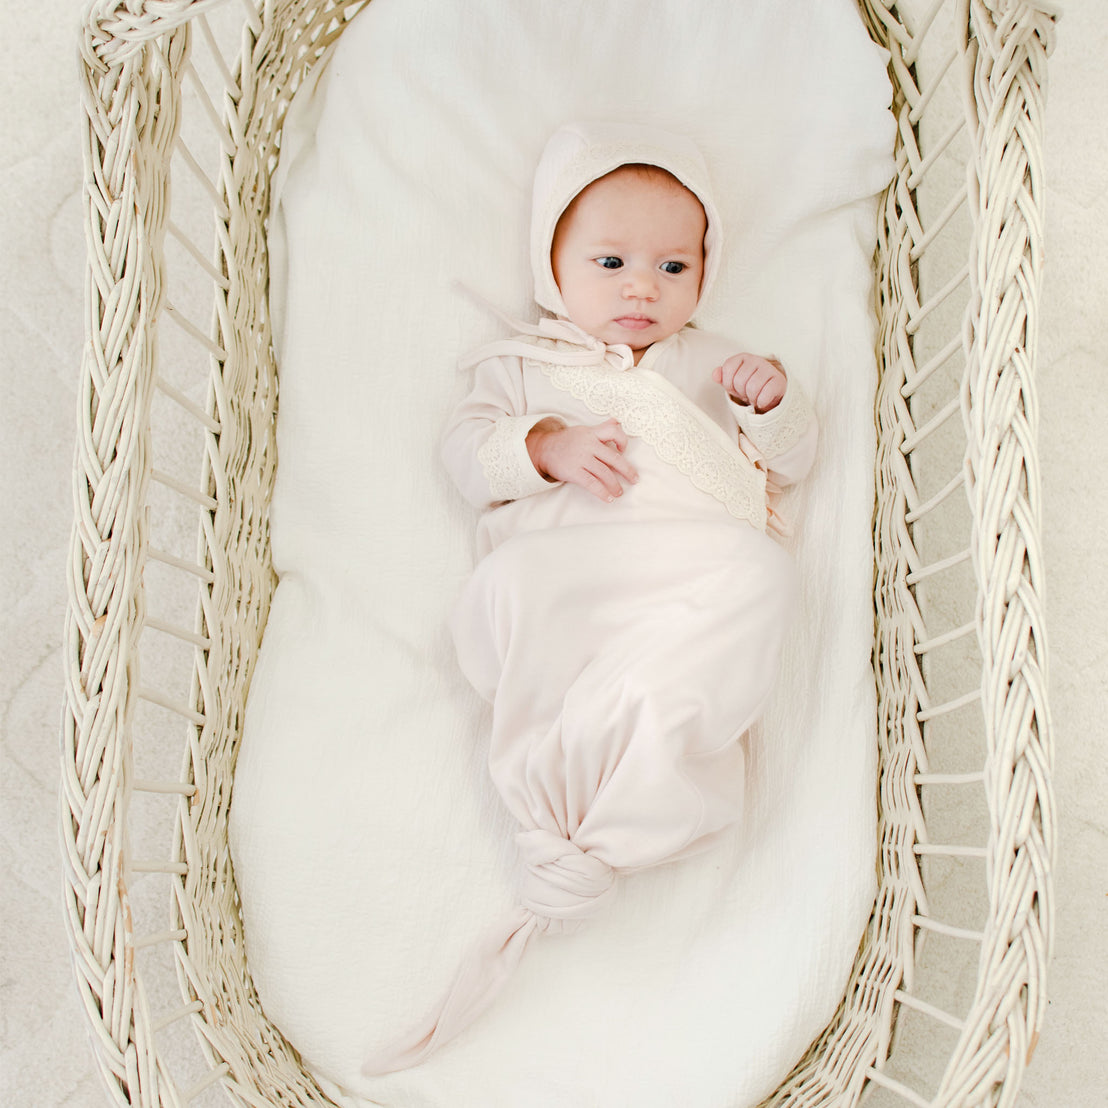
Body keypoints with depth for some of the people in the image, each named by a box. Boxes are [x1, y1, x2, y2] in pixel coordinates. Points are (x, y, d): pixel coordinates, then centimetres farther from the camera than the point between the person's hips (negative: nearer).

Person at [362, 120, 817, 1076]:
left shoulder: (712, 363, 30)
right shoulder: (525, 361, 25)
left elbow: (792, 462, 25)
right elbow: (466, 447, 11)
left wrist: (775, 402, 3)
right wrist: (546, 447, -8)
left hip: (695, 574, 2)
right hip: (561, 572, -1)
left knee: (761, 574, -33)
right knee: (505, 591, -35)